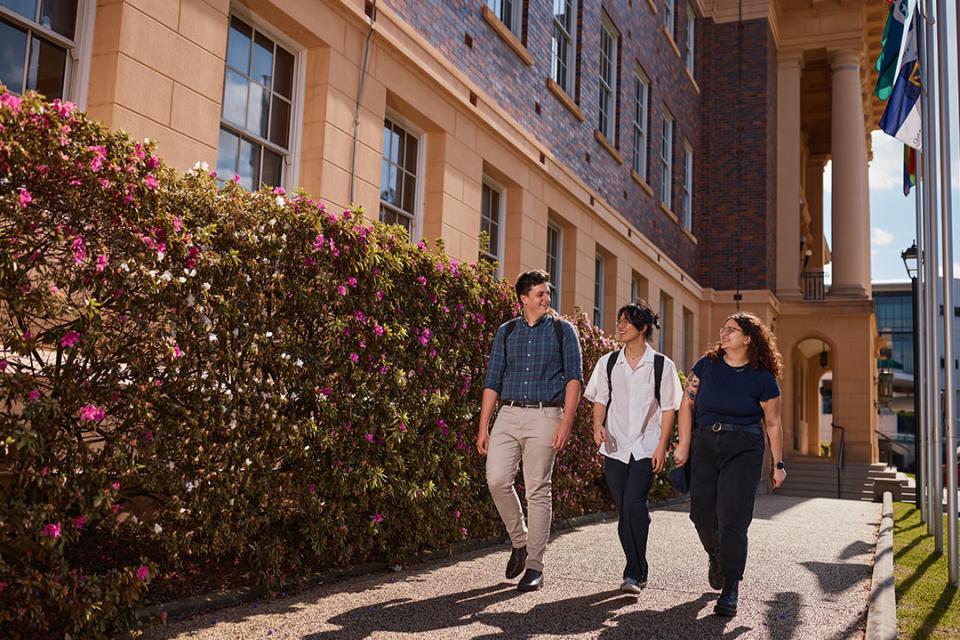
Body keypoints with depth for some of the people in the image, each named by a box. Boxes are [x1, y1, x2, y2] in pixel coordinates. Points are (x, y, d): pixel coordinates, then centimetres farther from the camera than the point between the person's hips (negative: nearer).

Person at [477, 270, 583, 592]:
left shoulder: (562, 330, 5)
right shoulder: (506, 332, 12)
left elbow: (574, 377, -1)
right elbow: (492, 381, 12)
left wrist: (566, 422, -12)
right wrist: (483, 427, 5)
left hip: (544, 415, -3)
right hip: (508, 413, 3)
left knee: (538, 490, -2)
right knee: (497, 479, -10)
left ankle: (534, 566, 8)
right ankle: (519, 541, 15)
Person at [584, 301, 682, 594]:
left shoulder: (662, 365, 0)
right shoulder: (608, 363, 8)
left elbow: (668, 408, 1)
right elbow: (600, 399, 11)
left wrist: (662, 446, -6)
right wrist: (598, 425, -9)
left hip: (646, 448, -3)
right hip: (615, 447, 3)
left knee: (634, 506, -18)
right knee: (624, 511, 6)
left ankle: (633, 573, -8)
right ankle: (638, 571, 21)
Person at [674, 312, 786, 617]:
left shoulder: (762, 378, -3)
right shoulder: (706, 365, 3)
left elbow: (772, 424, 3)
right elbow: (687, 402, 5)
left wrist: (778, 464, 4)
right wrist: (684, 444, -2)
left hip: (743, 449, -3)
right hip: (704, 443, 3)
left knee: (732, 519, -8)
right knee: (702, 512, 6)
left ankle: (730, 591, 0)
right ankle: (717, 557, 38)